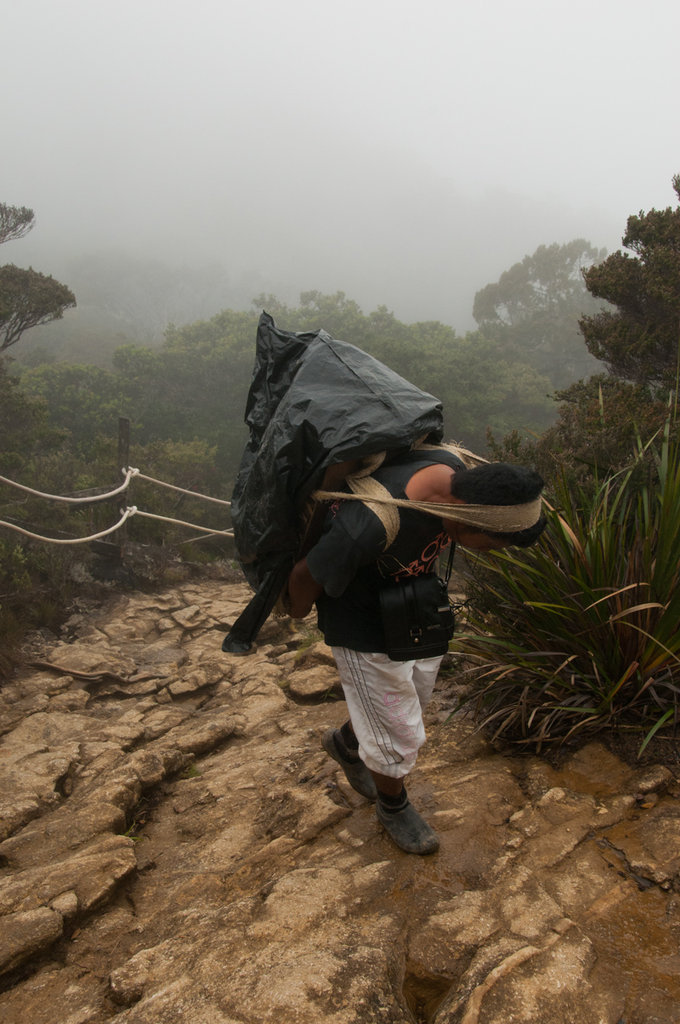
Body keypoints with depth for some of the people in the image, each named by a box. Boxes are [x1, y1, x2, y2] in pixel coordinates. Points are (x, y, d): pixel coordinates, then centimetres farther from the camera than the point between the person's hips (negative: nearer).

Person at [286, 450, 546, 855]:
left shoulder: (456, 470, -22)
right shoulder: (368, 528, -43)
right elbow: (305, 574, -24)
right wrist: (299, 612, -1)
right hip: (364, 627, -7)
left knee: (415, 695, 26)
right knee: (398, 734, 8)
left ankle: (346, 743, 54)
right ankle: (394, 806, 40)